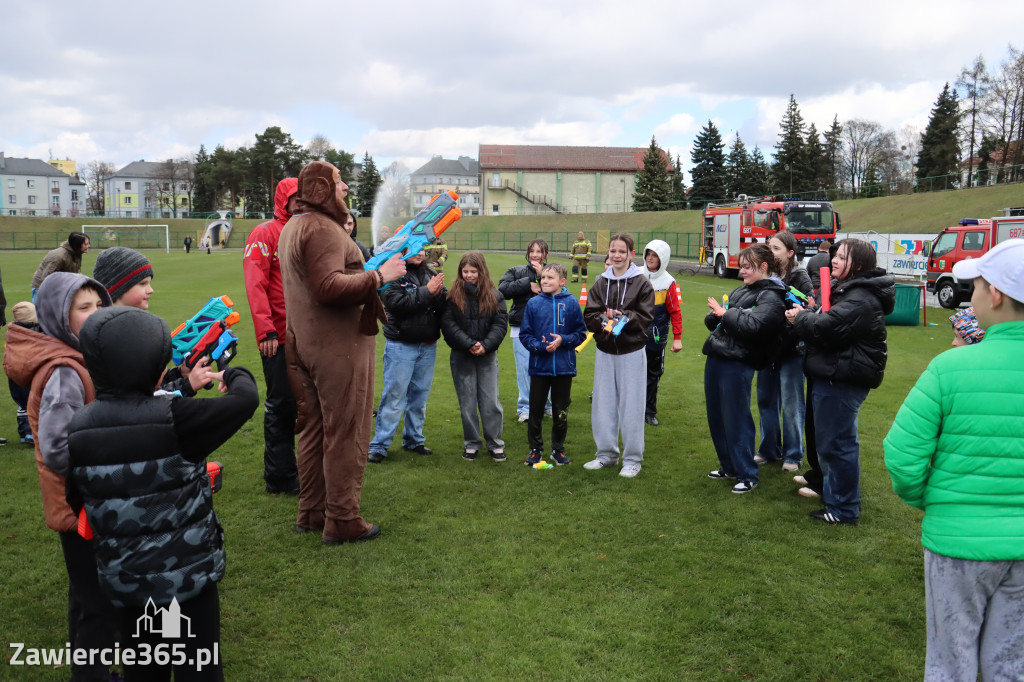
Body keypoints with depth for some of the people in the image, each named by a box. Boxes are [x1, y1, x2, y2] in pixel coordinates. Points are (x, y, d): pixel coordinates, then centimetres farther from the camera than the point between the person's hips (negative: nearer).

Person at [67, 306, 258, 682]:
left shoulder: (79, 428, -6)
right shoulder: (174, 419, -22)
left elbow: (75, 497, 4)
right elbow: (246, 400, -15)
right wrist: (235, 374, 6)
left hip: (123, 579, 5)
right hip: (186, 574, -5)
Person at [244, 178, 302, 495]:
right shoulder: (265, 234, -4)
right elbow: (255, 286, -12)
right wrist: (265, 331, -18)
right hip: (279, 337, -6)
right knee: (280, 406, 2)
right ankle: (280, 478, 12)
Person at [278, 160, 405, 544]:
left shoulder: (293, 227, 18)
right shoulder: (323, 228, -16)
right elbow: (329, 287, -27)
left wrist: (369, 273, 15)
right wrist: (378, 276, -21)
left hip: (305, 343, 10)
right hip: (338, 346, -10)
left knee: (313, 429, 16)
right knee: (345, 434, -2)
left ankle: (311, 512, 27)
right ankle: (342, 522, 7)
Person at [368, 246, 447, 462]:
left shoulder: (431, 275, 8)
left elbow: (445, 308, 3)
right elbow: (397, 304, -22)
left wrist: (439, 294, -18)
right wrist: (426, 292, -20)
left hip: (428, 346, 5)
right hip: (401, 345, -5)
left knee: (420, 395, 13)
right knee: (394, 396, -4)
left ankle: (414, 439, 26)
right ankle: (379, 445, 4)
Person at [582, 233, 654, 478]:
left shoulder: (642, 283, -4)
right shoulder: (600, 282, 6)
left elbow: (645, 318, -10)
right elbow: (589, 317, 0)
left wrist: (622, 318, -23)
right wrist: (605, 319, -19)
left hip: (632, 352, -4)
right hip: (605, 352, 4)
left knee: (631, 406, 2)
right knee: (603, 404, 11)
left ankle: (632, 459, 15)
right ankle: (606, 454, 26)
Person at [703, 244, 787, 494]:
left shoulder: (771, 298, -7)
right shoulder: (740, 291, 17)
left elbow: (752, 325, -24)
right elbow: (713, 321, 18)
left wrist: (725, 313, -13)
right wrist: (714, 315, -4)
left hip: (737, 365, -8)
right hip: (715, 358, 8)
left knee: (736, 420, -1)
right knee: (716, 417, 15)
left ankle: (747, 475, 13)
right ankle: (728, 466, 31)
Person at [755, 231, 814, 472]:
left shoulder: (799, 277, -9)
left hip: (791, 350, -5)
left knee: (791, 405, 4)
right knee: (766, 401, 14)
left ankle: (793, 455, 19)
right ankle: (769, 450, 29)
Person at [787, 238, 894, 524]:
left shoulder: (860, 300, -20)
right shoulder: (847, 290, 17)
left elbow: (826, 327, -27)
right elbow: (827, 322, 19)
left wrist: (800, 318, -8)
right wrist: (805, 315, -1)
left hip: (843, 381, -11)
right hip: (834, 375, 11)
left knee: (837, 443, -3)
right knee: (829, 440, 22)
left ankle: (843, 508, 9)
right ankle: (834, 492, 37)